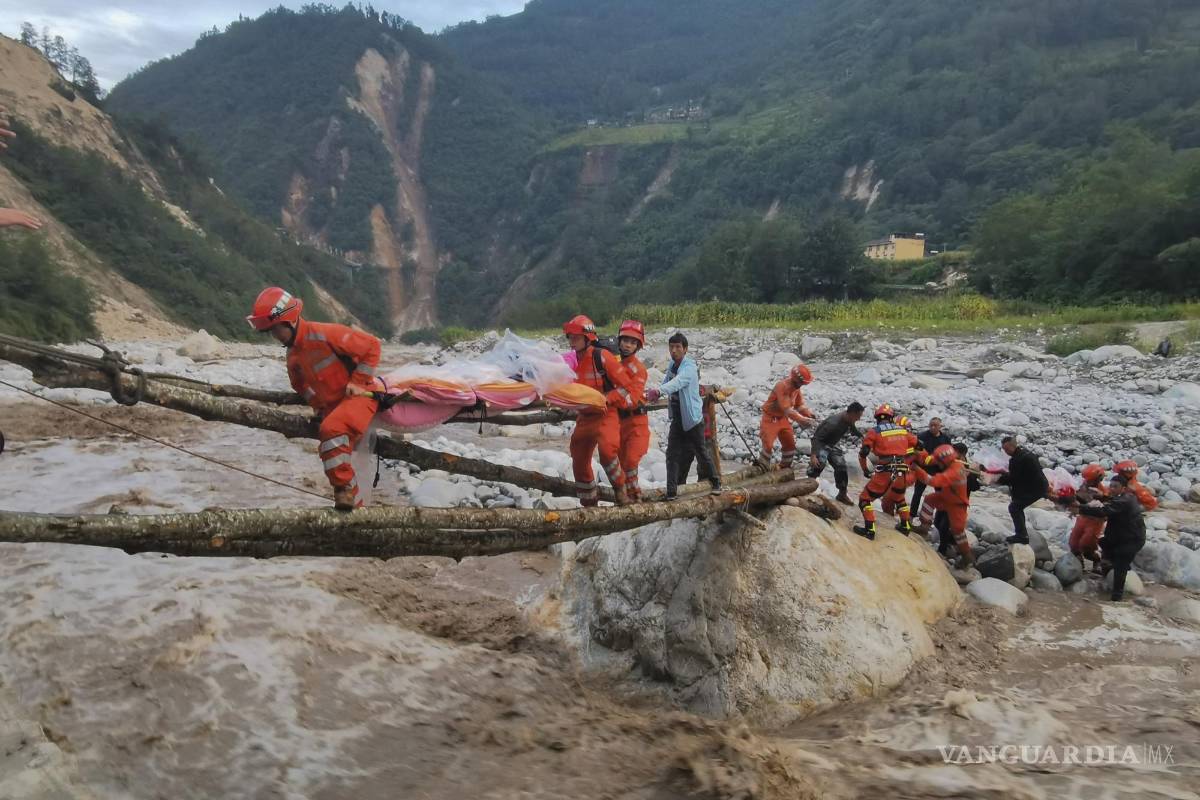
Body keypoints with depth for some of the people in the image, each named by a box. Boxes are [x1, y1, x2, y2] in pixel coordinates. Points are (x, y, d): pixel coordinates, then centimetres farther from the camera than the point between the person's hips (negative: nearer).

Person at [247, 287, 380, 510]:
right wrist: (318, 405, 9)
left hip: (360, 395, -9)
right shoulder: (293, 357, 7)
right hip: (332, 405, 9)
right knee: (335, 454, 8)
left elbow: (371, 345, -17)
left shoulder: (325, 334, -20)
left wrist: (358, 382, -16)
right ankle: (353, 505, 22)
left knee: (331, 430, -33)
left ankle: (345, 489, -23)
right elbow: (300, 385, 26)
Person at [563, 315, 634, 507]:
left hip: (606, 414, -7)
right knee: (579, 462, 12)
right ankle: (589, 504, 29)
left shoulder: (602, 357, -15)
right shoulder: (571, 361, 3)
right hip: (584, 417, 7)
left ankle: (620, 489, -7)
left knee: (607, 450, -31)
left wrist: (606, 399, -23)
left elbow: (627, 387, -14)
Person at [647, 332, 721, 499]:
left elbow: (678, 382, -39)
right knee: (672, 453, -1)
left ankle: (715, 482, 30)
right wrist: (652, 394, -19)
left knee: (700, 451, 8)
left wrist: (659, 391, -56)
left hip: (692, 417, -6)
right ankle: (671, 490, 1)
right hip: (677, 417, 6)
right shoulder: (671, 365, 5)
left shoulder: (689, 367, -21)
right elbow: (666, 382, 1)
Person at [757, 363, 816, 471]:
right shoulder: (782, 386, -30)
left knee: (790, 445, 10)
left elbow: (800, 405, 5)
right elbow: (787, 410, -35)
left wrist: (809, 414, -13)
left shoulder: (797, 388, -4)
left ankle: (785, 468, 25)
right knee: (768, 445, -9)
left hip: (783, 418, 8)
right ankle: (762, 469, 4)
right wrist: (803, 420, -39)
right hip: (771, 419, -8)